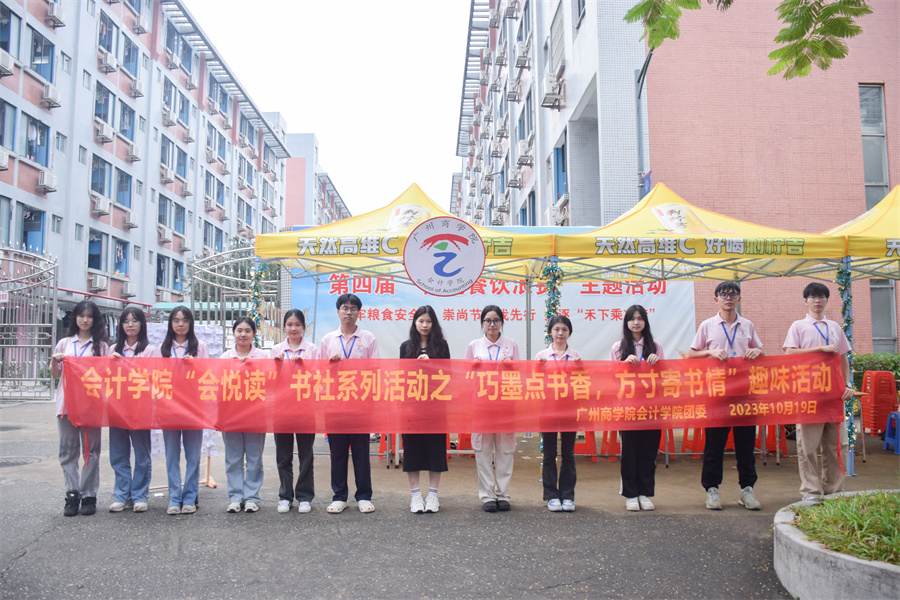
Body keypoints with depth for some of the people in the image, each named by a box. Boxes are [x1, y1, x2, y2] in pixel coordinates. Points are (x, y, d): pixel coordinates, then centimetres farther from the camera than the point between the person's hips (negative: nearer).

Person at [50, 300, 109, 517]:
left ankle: (89, 495, 6)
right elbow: (55, 375, 15)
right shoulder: (64, 343, 13)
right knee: (68, 450, 2)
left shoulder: (101, 346, 8)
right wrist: (54, 361, -4)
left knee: (91, 450, 1)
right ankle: (72, 494, 7)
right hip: (67, 403, 2)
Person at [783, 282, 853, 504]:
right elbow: (790, 353, -9)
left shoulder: (835, 327, 17)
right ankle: (811, 492, 3)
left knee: (838, 444, 4)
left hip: (834, 392, 4)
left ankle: (834, 492, 15)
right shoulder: (798, 326, 5)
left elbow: (843, 359, 19)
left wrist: (848, 384, 7)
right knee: (808, 444, -4)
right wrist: (821, 348, -14)